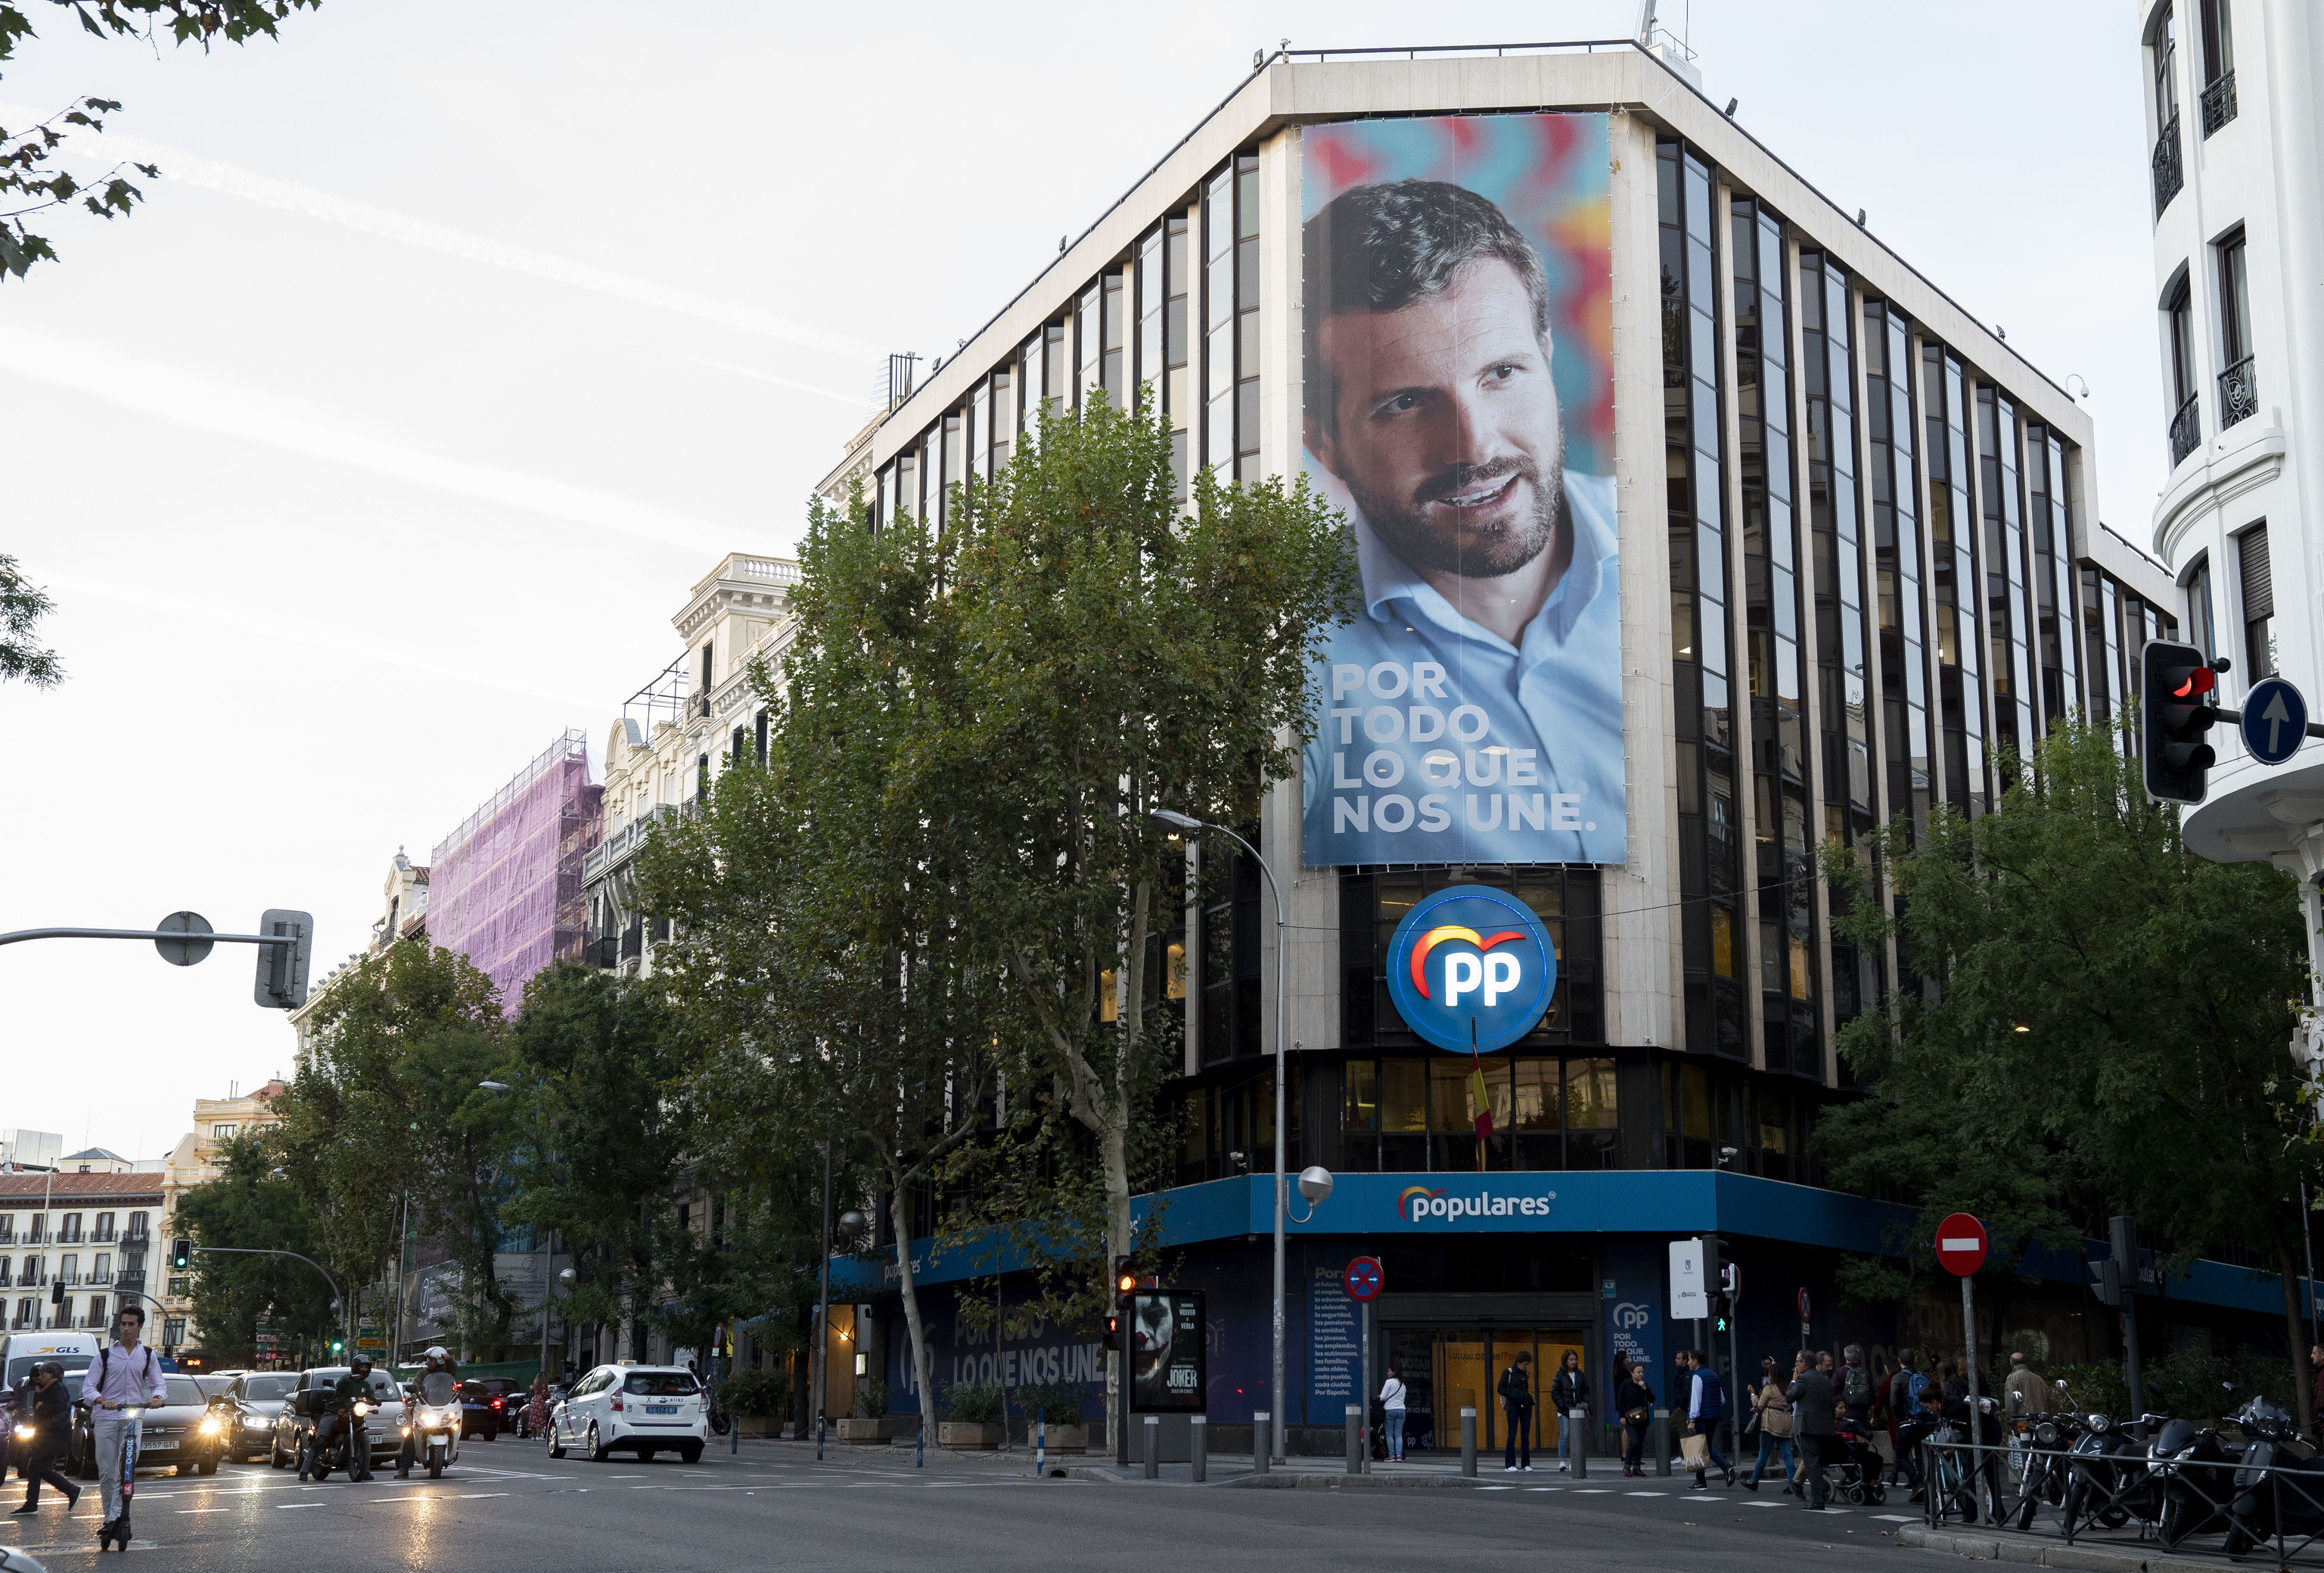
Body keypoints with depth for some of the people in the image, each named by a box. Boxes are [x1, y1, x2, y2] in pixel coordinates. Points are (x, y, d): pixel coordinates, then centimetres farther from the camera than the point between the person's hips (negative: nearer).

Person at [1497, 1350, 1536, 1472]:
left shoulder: (1526, 1374, 15)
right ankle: (1510, 1464, 0)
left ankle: (1526, 1464, 9)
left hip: (1526, 1407, 5)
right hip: (1513, 1406, -5)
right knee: (1512, 1435, -4)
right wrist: (1514, 1396, -13)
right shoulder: (1508, 1373, 0)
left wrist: (1530, 1398, 5)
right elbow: (1501, 1389, -3)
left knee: (1526, 1436, 4)